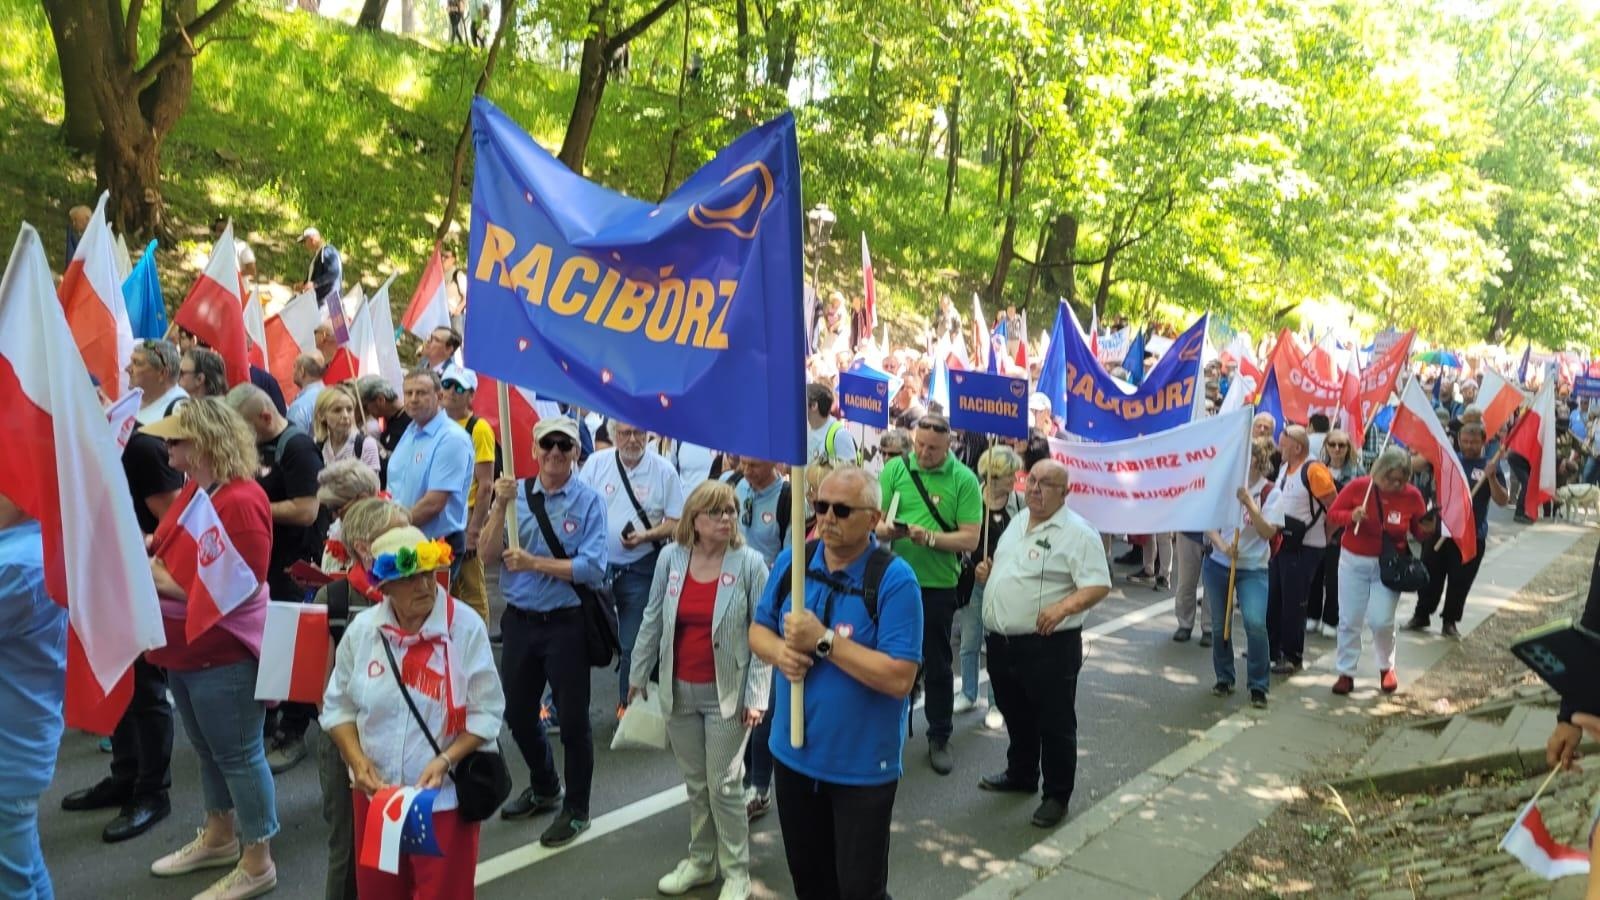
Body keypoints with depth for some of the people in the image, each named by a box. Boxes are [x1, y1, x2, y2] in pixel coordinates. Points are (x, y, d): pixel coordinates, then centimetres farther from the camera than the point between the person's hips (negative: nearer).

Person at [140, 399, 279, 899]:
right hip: (186, 649, 10)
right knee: (208, 749, 23)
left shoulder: (240, 501, -23)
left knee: (239, 755, 2)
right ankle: (219, 836, 41)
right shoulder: (193, 489, 5)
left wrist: (169, 584, -21)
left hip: (224, 654, -10)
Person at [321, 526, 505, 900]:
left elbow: (486, 713, -11)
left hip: (444, 794, -3)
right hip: (375, 791, 4)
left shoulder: (467, 627, -15)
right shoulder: (362, 629, -4)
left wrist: (445, 760, -22)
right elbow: (338, 705, 6)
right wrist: (357, 760, -8)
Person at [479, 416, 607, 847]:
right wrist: (500, 505, -18)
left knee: (572, 718, 6)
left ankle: (576, 809, 25)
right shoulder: (515, 492, 1)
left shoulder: (589, 501, -9)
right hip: (519, 619, 5)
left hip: (567, 623, -4)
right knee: (518, 712, 19)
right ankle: (544, 788, 44)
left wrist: (533, 562, -20)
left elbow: (592, 568, -18)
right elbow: (487, 552, -5)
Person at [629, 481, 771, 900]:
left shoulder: (750, 563, -13)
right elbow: (652, 620, 6)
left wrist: (756, 695, -13)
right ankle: (700, 860, 34)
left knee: (724, 785, 3)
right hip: (679, 690, 4)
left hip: (726, 693, -3)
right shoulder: (670, 557, -4)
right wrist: (638, 674, 11)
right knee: (695, 783, 17)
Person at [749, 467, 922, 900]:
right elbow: (758, 630, 8)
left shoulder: (894, 579, -19)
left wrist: (823, 641, -26)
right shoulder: (790, 562, -1)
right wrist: (780, 651, -15)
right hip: (792, 753, 5)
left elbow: (899, 678, -24)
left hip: (862, 765, -5)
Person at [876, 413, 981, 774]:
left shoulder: (964, 480, -6)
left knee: (937, 664, 10)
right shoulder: (894, 470, -1)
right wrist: (887, 529, -24)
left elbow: (970, 540, -10)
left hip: (937, 585, -2)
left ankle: (939, 738, 25)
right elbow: (875, 521, -2)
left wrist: (930, 538, -23)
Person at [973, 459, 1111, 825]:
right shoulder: (1018, 520, 12)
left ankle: (1057, 795, 19)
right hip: (1001, 641, 8)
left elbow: (1099, 585, -19)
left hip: (1048, 645, -8)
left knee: (1055, 724, 5)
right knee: (1016, 715, 23)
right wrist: (987, 570, 5)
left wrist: (1064, 607, -34)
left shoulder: (1077, 532, -14)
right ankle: (1020, 775, 41)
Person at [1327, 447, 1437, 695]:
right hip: (1353, 562, 1)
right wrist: (1351, 516, -23)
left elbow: (1419, 532, 4)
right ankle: (1346, 673, 17)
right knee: (1349, 620, 5)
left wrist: (1428, 530, -19)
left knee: (1381, 620, -7)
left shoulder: (1412, 496, -8)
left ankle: (1386, 668, 21)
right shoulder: (1358, 487, -11)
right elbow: (1332, 514, -4)